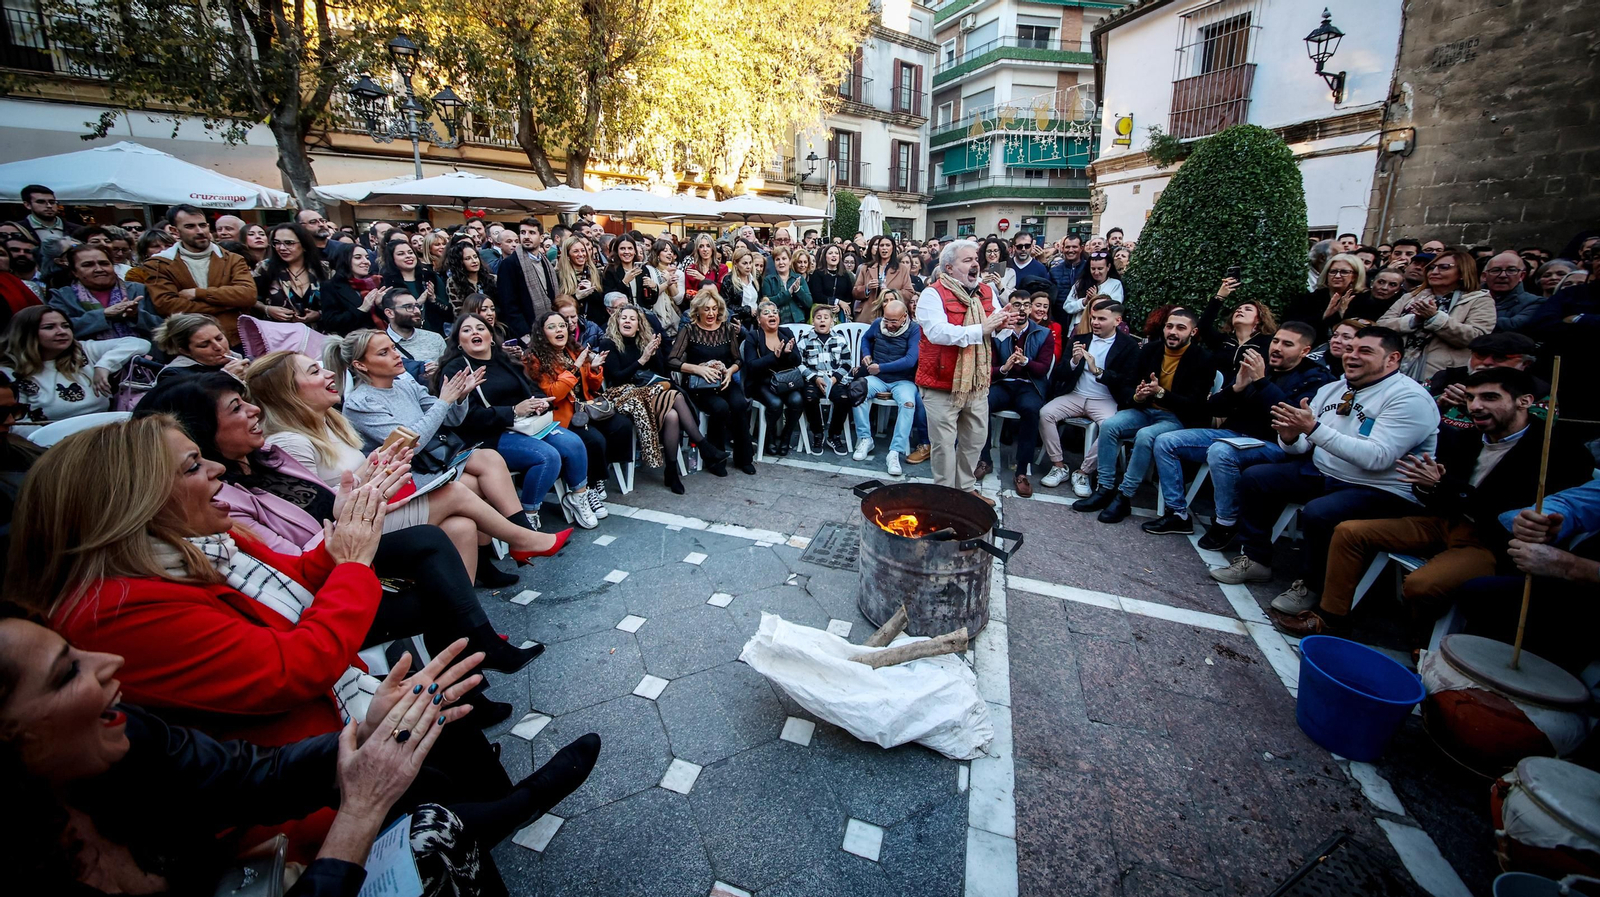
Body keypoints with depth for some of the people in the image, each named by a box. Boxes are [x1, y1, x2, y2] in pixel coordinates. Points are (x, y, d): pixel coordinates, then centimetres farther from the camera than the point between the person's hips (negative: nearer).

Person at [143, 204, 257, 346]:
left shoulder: (232, 260, 11)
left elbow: (248, 295, -4)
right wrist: (228, 302, -8)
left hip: (236, 342, 1)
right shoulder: (158, 265, 7)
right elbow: (167, 305, -7)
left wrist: (199, 293, -8)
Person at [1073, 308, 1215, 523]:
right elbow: (1131, 386, 9)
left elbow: (1194, 404, -16)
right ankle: (1105, 489, -18)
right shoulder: (1150, 349, 3)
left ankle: (1124, 497, -24)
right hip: (1145, 410, 5)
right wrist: (1137, 396, -16)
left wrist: (1160, 392, -30)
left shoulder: (1202, 359, -10)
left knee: (1145, 436, -35)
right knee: (1108, 425, -23)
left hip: (1177, 418, -5)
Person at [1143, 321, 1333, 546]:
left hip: (1273, 444, -6)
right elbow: (1213, 407, 8)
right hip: (1232, 433, 6)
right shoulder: (1256, 364, 12)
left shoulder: (1315, 378, -3)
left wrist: (1261, 381, -23)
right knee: (1165, 442, -9)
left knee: (1220, 451, -38)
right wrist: (1236, 387, -11)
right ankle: (1178, 513, -4)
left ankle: (1227, 524, -17)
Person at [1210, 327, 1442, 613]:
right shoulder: (1333, 389, 8)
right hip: (1322, 472, 8)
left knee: (1317, 513, -33)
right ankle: (1255, 560, 7)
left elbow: (1377, 458, -28)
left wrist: (1314, 428, -33)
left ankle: (1309, 585, -6)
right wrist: (1291, 437, -19)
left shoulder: (1409, 397, -14)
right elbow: (1302, 447, 7)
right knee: (1253, 478, -3)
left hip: (1380, 490, -8)